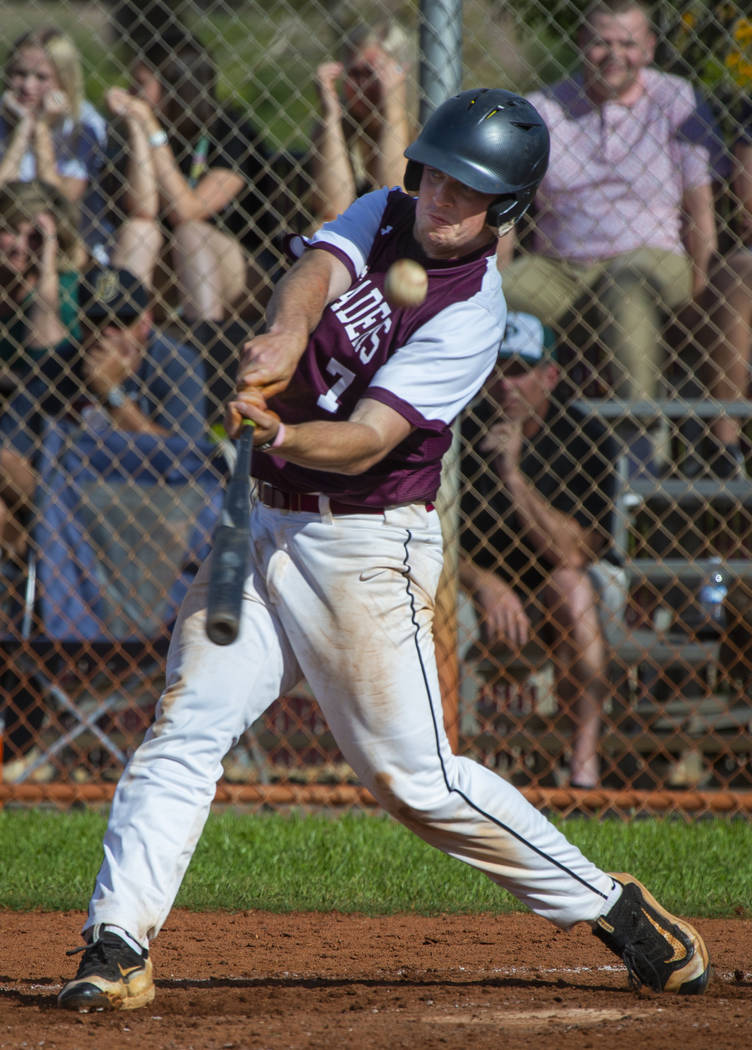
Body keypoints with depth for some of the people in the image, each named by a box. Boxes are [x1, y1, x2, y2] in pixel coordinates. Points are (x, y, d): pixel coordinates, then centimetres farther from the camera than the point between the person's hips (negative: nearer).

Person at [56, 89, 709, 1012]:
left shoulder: (472, 314, -14)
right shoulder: (382, 218, 4)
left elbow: (365, 441, -23)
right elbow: (314, 272, -18)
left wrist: (281, 433, -43)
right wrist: (285, 334, -40)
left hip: (365, 545, -6)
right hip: (264, 521, 6)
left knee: (413, 778, -4)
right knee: (184, 729, -4)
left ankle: (608, 906, 8)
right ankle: (117, 946, -4)